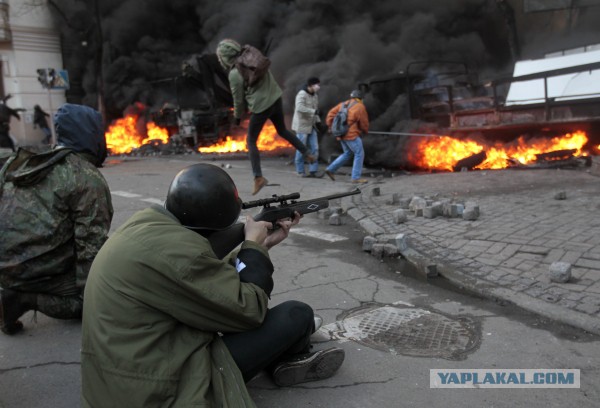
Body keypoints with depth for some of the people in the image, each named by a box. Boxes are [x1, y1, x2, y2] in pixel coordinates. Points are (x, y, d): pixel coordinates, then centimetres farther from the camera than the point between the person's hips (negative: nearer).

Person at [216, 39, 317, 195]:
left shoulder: (234, 74, -14)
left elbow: (239, 100, -5)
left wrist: (237, 117, 13)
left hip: (261, 107, -6)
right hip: (276, 99, 7)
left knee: (250, 141, 8)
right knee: (282, 131, 28)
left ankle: (258, 178, 3)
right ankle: (308, 154, 28)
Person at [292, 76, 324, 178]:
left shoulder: (315, 96, 10)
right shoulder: (302, 94, -15)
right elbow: (299, 108, -31)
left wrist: (318, 121, 9)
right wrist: (313, 111, -30)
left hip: (311, 126, 7)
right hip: (302, 126, -7)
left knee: (314, 149, 2)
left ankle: (313, 170, 6)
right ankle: (300, 171, 12)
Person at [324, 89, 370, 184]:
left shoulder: (343, 104, 12)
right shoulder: (360, 107, -7)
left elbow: (331, 114, 9)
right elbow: (364, 123, -2)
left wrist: (331, 126, 17)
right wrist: (365, 131, 18)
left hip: (342, 134, 8)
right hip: (351, 135, -8)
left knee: (347, 154, 20)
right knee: (359, 154, 2)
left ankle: (330, 169, 15)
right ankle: (355, 178, 1)